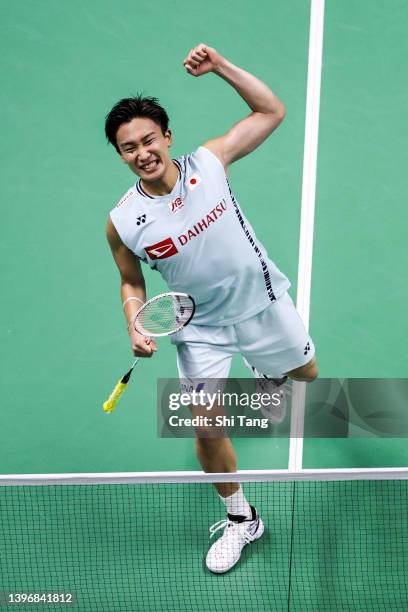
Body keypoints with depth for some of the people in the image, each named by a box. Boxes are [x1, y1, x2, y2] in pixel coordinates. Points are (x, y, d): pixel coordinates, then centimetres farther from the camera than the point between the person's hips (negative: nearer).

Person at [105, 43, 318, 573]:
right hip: (201, 328, -1)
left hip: (264, 303, 2)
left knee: (306, 373, 25)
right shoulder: (122, 222, -14)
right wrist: (136, 326, -16)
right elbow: (132, 282, 2)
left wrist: (220, 66, -15)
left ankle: (268, 372, 65)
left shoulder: (209, 163, -13)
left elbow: (272, 111, -6)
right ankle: (240, 519, 27)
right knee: (207, 430, -1)